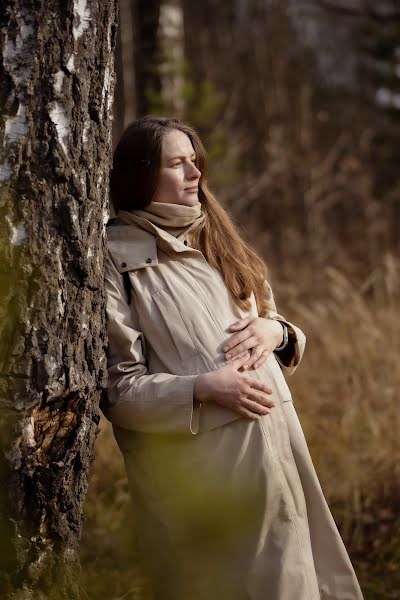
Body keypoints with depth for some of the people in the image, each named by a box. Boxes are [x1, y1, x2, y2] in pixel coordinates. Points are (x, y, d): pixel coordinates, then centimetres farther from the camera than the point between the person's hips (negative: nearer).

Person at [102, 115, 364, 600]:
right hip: (199, 460, -6)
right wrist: (204, 387, -21)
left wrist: (275, 330, -3)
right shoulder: (116, 260, -5)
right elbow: (117, 387, -9)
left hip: (272, 442, 6)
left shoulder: (215, 242, 15)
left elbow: (281, 336, 20)